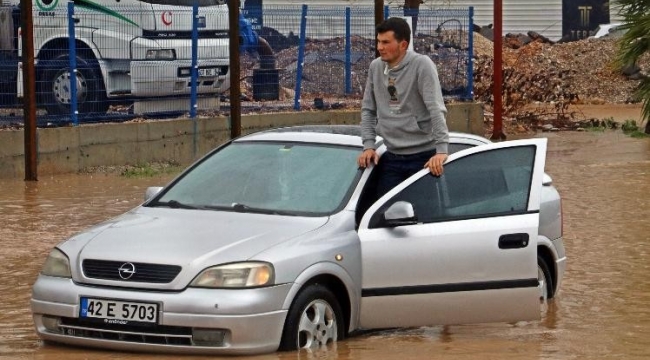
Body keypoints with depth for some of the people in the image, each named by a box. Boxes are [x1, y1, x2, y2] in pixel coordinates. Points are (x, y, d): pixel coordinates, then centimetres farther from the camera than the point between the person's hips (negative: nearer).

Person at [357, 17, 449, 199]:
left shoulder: (422, 65, -11)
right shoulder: (376, 67, 6)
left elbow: (436, 110, -19)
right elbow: (368, 110, 14)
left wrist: (441, 150, -27)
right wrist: (368, 145, 3)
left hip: (423, 156, -5)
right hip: (392, 157, 5)